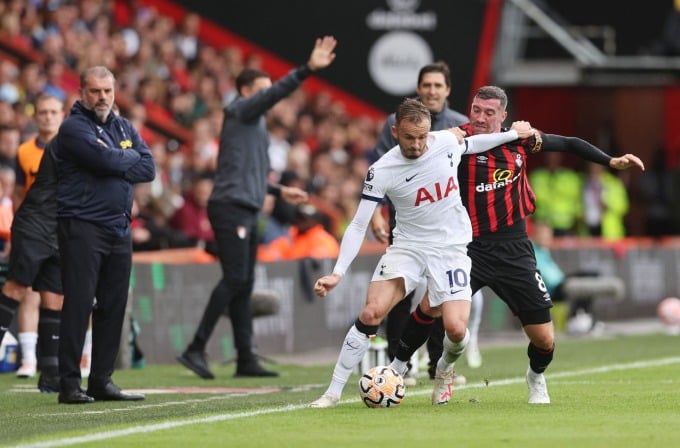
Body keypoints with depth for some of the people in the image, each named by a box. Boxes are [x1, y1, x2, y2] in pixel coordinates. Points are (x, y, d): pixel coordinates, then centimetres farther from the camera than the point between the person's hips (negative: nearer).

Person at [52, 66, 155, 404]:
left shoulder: (124, 128, 17)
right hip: (82, 227, -7)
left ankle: (102, 380, 13)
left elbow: (148, 169, 5)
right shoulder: (74, 128, -5)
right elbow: (106, 160, -19)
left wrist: (115, 165, -9)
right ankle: (69, 384, -8)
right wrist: (131, 157, 1)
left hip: (119, 229, 7)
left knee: (113, 306, 7)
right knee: (78, 304, -9)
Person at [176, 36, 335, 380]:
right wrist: (309, 69, -26)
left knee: (244, 283, 7)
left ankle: (246, 360, 7)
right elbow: (277, 92, -18)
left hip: (246, 210, 10)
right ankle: (196, 349, -17)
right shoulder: (240, 111, -2)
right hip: (230, 207, -10)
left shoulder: (253, 123, 25)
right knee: (235, 278, -16)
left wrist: (279, 191, 32)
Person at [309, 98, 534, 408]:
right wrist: (337, 273, -21)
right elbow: (358, 226, -12)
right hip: (408, 246, -1)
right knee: (371, 312, -21)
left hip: (451, 248, 1)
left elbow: (471, 144, 17)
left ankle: (445, 368, 22)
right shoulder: (381, 172, -15)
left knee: (455, 327, -15)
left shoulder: (447, 142, -9)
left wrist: (513, 134, 21)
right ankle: (334, 391, -12)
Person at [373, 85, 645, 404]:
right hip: (471, 247, -2)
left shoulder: (521, 139, 1)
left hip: (514, 250, 2)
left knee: (544, 339, 1)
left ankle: (536, 378, 35)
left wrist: (611, 162, 10)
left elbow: (568, 144, 14)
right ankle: (397, 366, 2)